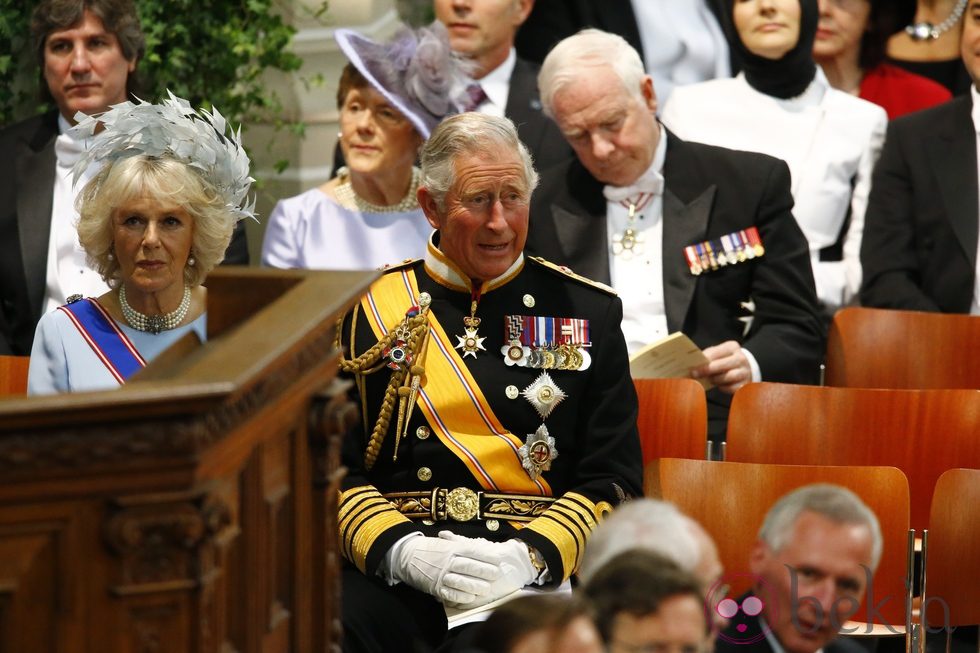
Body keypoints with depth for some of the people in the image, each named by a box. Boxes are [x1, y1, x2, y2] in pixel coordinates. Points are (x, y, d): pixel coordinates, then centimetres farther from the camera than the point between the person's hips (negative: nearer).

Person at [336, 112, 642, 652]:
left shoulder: (587, 313, 13)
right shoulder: (368, 312, 12)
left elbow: (612, 480, 8)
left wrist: (532, 556, -11)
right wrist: (405, 552, -12)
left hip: (538, 573, 0)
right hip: (394, 579, 0)